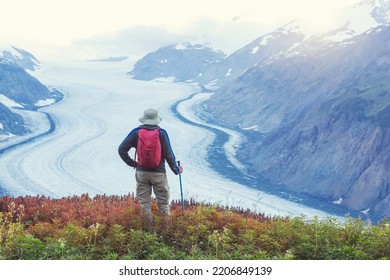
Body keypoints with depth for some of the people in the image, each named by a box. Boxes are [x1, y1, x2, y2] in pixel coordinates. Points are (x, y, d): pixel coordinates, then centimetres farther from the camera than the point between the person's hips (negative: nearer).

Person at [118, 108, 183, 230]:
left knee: (144, 203, 10)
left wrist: (131, 163, 6)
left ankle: (149, 229, 13)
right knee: (163, 203, 10)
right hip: (158, 173, -2)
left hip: (141, 172, 2)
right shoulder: (161, 133, -8)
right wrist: (176, 170, 6)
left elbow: (121, 149, -4)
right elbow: (168, 154, -7)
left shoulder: (136, 132, -3)